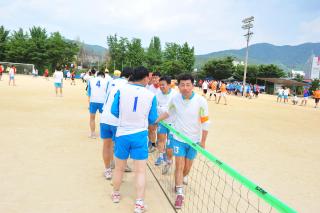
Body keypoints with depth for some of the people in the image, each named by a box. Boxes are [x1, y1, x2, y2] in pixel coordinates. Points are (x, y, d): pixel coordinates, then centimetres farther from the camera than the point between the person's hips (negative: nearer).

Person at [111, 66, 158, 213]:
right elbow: (152, 119, 0)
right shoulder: (151, 95, -6)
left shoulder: (121, 90, -7)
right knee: (140, 171, 7)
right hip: (140, 135, -1)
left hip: (122, 133, 2)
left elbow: (114, 111, -1)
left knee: (119, 168, 19)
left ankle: (116, 194, 38)